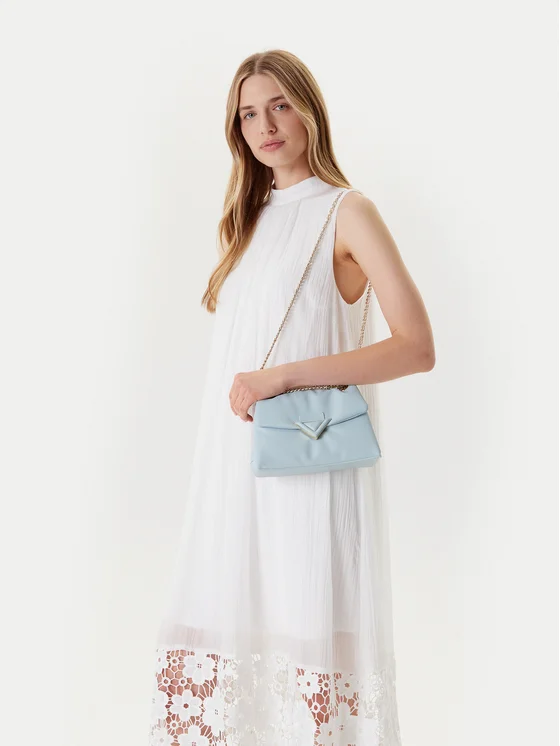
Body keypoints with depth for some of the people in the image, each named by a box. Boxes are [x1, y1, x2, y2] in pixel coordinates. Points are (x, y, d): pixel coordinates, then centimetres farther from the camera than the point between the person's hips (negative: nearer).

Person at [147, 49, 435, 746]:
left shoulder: (346, 211, -1)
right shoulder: (251, 218, 18)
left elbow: (417, 347, -11)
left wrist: (284, 376, -16)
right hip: (235, 466, 6)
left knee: (308, 640, -5)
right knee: (224, 635, 3)